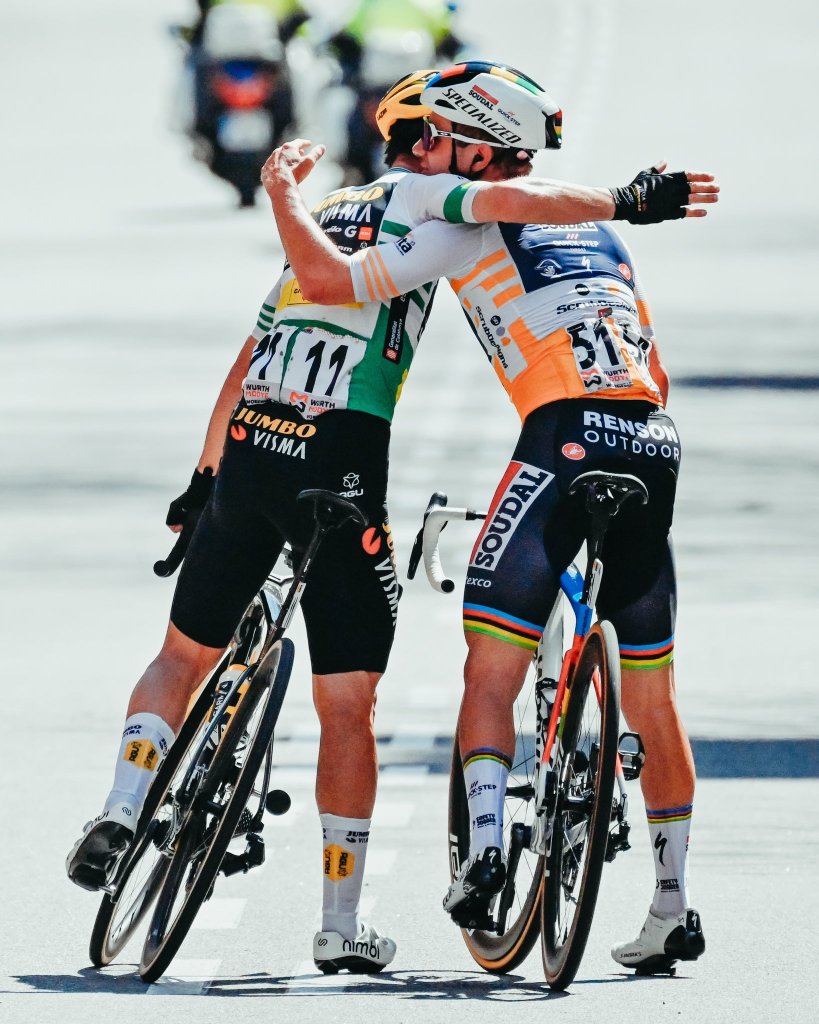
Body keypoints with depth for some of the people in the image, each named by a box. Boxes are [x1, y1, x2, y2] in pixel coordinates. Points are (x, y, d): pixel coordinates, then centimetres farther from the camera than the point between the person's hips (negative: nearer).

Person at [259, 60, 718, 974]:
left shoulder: (466, 224, 6)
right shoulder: (598, 230, 26)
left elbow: (329, 279, 2)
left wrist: (280, 189, 15)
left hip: (566, 436, -6)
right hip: (654, 448, 6)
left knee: (491, 671, 0)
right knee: (650, 697, 11)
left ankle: (485, 845, -18)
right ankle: (674, 907, 13)